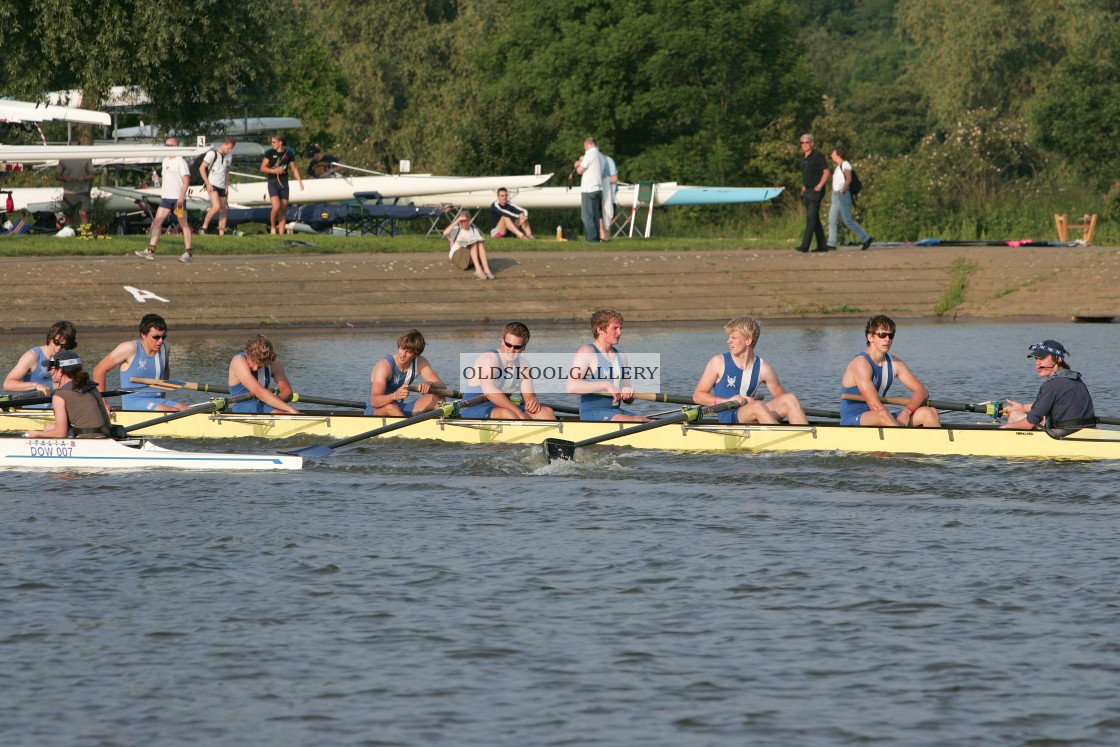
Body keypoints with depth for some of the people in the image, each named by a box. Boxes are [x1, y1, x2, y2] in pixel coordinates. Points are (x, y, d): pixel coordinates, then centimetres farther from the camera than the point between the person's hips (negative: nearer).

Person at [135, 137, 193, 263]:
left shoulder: (180, 162, -8)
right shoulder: (165, 161, 16)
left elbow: (186, 180, -13)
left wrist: (181, 196, -21)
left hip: (178, 198, -7)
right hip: (166, 198, 7)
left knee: (184, 225, -1)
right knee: (156, 222, -2)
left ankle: (187, 253, 4)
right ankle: (150, 251, -4)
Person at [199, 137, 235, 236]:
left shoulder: (229, 155, 12)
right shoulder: (212, 153, -8)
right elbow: (202, 168, -8)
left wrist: (227, 185, 13)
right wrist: (207, 184, -14)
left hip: (222, 187, 7)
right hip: (212, 185, -7)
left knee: (224, 211, 4)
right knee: (216, 206, -23)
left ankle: (221, 233, 8)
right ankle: (204, 227, -9)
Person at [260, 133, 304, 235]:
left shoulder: (288, 154, 3)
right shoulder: (270, 153, -1)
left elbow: (294, 168, 11)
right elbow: (262, 168, 1)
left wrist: (300, 181, 0)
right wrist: (273, 170, -16)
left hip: (284, 184, 3)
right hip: (273, 183, -3)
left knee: (283, 209, 3)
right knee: (276, 207, -20)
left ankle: (281, 234, 8)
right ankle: (272, 227, 3)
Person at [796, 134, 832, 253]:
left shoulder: (818, 156, -10)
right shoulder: (803, 157, 13)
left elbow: (826, 172, -10)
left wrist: (819, 186, -18)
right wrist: (803, 188, 14)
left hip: (816, 191, -8)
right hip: (807, 191, 8)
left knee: (811, 217, -14)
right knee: (814, 218, 8)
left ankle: (805, 245, -20)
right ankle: (822, 245, 12)